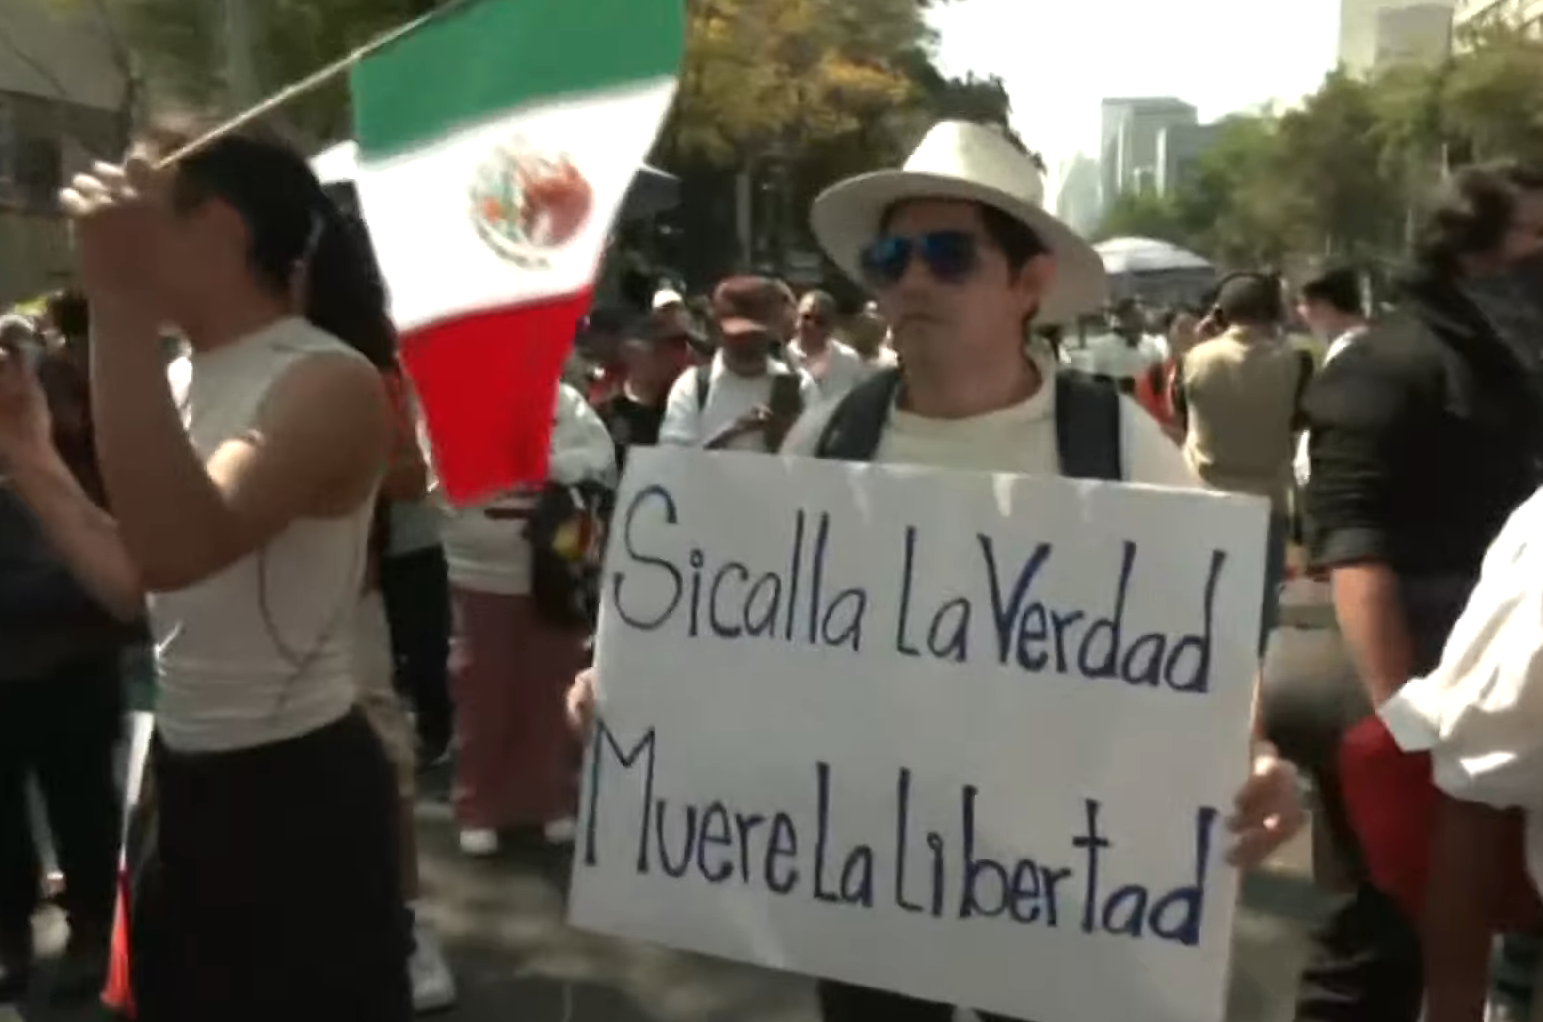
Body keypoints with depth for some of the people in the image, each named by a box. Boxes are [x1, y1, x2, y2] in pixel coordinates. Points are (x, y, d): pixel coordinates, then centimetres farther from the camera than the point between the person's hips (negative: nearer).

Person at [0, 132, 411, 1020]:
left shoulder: (328, 382, -20)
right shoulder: (181, 380, 7)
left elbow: (180, 548, -37)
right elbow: (136, 584, 13)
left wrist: (119, 304, -35)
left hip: (297, 792, -9)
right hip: (184, 780, 9)